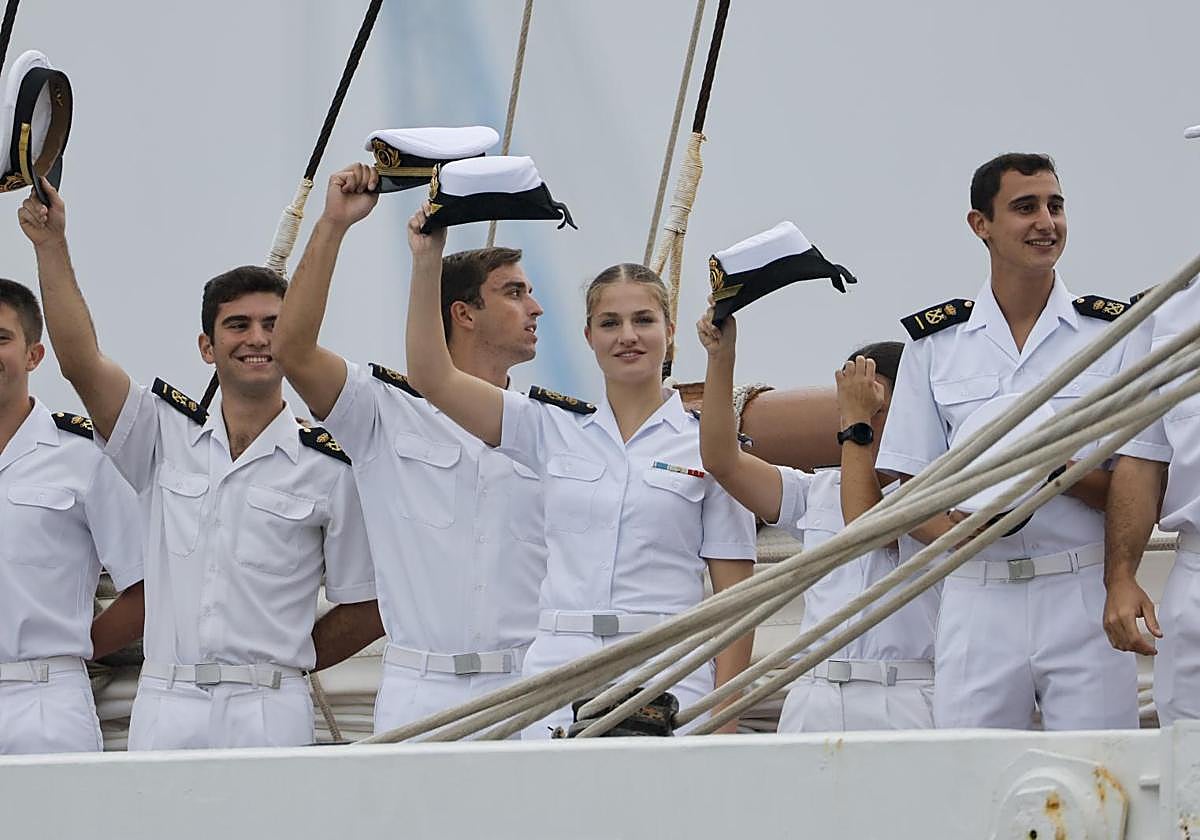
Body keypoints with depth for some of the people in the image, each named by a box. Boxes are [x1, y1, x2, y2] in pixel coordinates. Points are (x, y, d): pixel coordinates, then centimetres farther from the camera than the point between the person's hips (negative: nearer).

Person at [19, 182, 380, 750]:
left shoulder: (330, 468, 5)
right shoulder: (167, 433, 13)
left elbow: (366, 607, 9)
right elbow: (80, 360, 2)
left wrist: (285, 663, 6)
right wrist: (51, 246, -4)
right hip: (163, 705, 2)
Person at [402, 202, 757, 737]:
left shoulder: (708, 443, 4)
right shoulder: (555, 429, 12)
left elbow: (733, 593, 2)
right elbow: (432, 377, 4)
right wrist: (427, 264, -5)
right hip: (559, 672, 2)